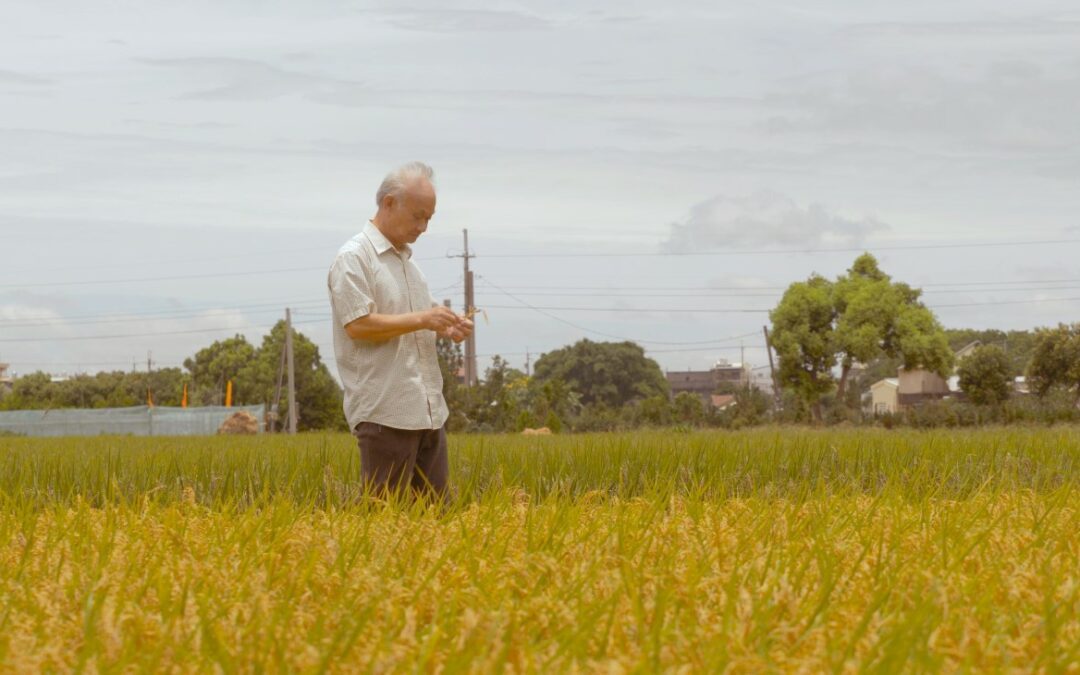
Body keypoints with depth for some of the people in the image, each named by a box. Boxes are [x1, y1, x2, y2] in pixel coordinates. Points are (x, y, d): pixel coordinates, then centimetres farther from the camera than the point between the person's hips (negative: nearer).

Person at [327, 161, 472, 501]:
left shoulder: (407, 259, 19)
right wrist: (421, 319, -18)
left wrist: (444, 326, 6)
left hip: (429, 410, 9)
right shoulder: (354, 258, -8)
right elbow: (358, 325, -18)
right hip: (385, 414, -9)